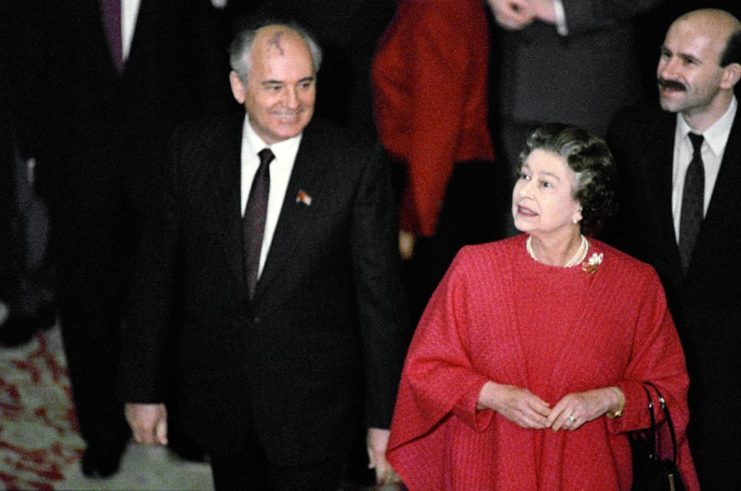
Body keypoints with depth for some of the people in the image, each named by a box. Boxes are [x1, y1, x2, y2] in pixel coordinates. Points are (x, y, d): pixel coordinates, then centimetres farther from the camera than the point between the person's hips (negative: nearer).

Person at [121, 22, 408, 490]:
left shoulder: (358, 165, -14)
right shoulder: (193, 149, -6)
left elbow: (380, 295, -10)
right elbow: (158, 271, 1)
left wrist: (385, 417, -8)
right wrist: (143, 387, 2)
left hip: (312, 401, -3)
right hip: (218, 396, 3)